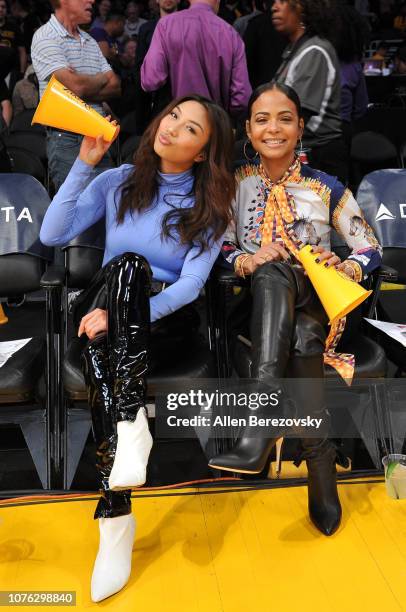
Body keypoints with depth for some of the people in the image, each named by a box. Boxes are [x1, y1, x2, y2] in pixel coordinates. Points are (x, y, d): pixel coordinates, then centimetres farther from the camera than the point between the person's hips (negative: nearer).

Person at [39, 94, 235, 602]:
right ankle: (132, 424, -39)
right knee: (127, 264, -33)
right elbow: (52, 236, -1)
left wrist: (126, 313, -25)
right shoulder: (117, 182, 8)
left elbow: (191, 284, -10)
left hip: (166, 315, -2)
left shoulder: (209, 206, 3)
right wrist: (84, 164, -5)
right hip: (106, 308, 2)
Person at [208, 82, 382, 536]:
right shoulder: (237, 183, 8)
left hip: (313, 299, -1)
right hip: (262, 305, 1)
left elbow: (371, 251, 5)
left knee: (274, 274, -35)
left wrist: (343, 268, -17)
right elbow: (222, 248, 8)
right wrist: (248, 260, -14)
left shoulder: (326, 187, 4)